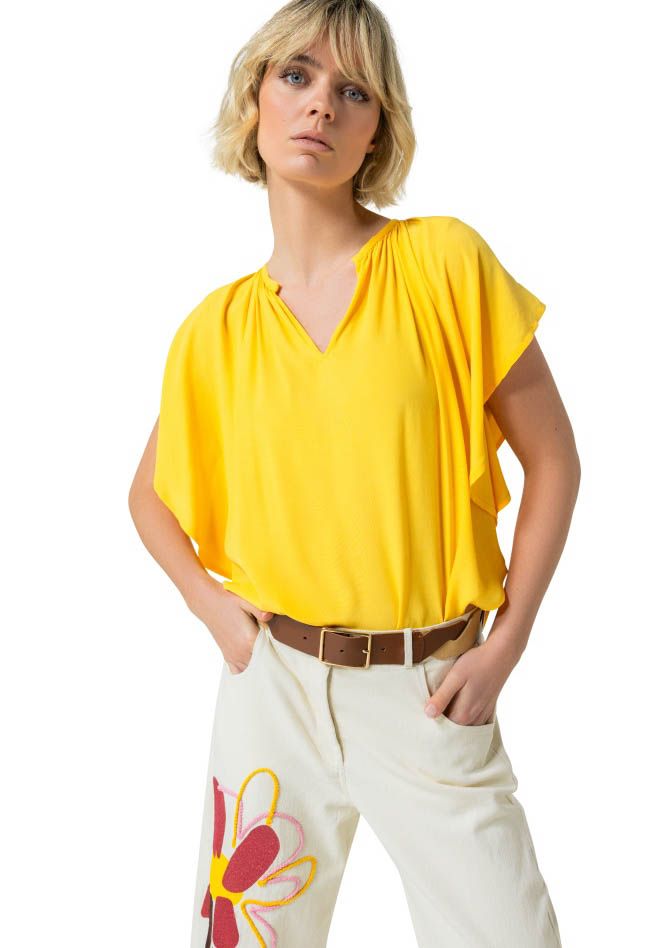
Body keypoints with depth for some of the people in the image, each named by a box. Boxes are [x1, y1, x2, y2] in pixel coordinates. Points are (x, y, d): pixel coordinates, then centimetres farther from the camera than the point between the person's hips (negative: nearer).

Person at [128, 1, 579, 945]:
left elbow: (551, 459, -2)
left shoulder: (446, 261, -6)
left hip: (429, 696, -2)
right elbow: (152, 495, 17)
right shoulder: (216, 329, 2)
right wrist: (215, 610, 2)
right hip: (273, 683, 2)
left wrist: (506, 644, -7)